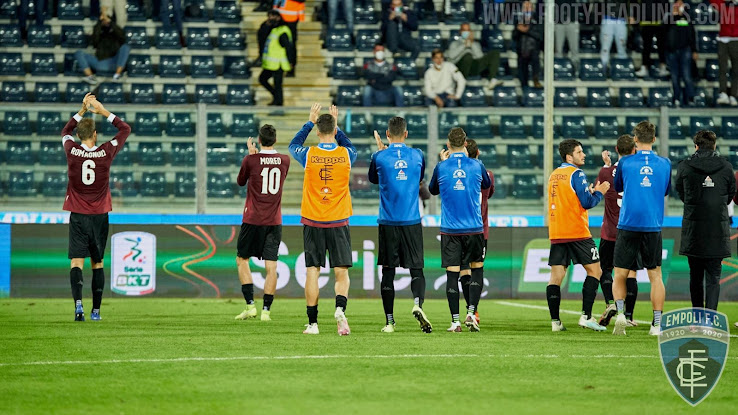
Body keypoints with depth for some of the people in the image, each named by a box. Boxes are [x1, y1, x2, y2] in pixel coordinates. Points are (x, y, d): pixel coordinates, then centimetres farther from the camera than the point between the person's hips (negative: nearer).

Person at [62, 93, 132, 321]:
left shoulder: (72, 151, -6)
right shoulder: (106, 153, -7)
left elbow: (66, 131, 19)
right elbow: (125, 129, 9)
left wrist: (83, 110, 19)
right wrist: (103, 111, 8)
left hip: (77, 215, -1)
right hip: (99, 215, 1)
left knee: (77, 261, -7)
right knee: (97, 263, 10)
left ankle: (78, 303, -26)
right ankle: (96, 310, 10)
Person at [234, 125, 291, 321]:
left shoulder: (250, 160, -9)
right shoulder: (284, 160, 1)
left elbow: (240, 181, 9)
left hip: (253, 220, -2)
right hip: (274, 221, 2)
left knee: (242, 260, 12)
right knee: (271, 266, 3)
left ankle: (250, 305, 2)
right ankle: (266, 310, -2)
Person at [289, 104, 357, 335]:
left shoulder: (309, 155, -7)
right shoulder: (346, 155, -4)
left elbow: (293, 145, 17)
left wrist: (310, 122, 21)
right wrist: (336, 126, 24)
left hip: (313, 222, 0)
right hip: (338, 222, 0)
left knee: (312, 271, 4)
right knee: (341, 272, 3)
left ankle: (312, 322, 4)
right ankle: (340, 308, -23)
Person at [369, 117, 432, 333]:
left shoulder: (380, 157, -3)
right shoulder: (417, 155, 2)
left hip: (388, 223, -1)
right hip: (412, 222, 1)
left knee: (388, 271, 7)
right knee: (416, 269, 3)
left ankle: (390, 321, 6)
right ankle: (417, 303, -25)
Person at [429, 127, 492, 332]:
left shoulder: (441, 168, -3)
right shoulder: (476, 166, -2)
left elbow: (433, 190, 16)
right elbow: (487, 184, 20)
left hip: (450, 229, 0)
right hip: (474, 229, 0)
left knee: (452, 274, 1)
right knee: (477, 269, 16)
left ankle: (455, 321, -2)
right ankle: (471, 313, 2)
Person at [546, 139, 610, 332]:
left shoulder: (553, 175, 15)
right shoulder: (576, 174, -9)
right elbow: (587, 203, -13)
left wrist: (590, 192, 21)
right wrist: (599, 192, 5)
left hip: (556, 234, 7)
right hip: (577, 232, -7)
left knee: (556, 275, 3)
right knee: (594, 270, 3)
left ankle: (555, 321, -2)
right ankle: (586, 316, -6)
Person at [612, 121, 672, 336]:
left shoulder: (625, 163, -2)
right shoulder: (664, 164, 2)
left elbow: (617, 187, 15)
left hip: (628, 225, -1)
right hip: (653, 226, 1)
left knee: (620, 275, 8)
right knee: (655, 275, 7)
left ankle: (620, 312, -13)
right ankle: (657, 324, 1)